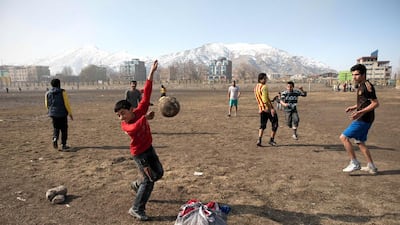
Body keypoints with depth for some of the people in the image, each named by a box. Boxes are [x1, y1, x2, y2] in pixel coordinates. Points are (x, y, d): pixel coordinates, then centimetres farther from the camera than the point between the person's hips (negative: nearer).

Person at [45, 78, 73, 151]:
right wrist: (70, 113, -2)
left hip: (53, 114, 4)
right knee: (64, 129, 6)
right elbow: (67, 103, -10)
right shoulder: (62, 92, -9)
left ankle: (55, 139, -10)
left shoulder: (47, 93, 5)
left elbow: (47, 105, 11)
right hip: (62, 113, -4)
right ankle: (63, 145, 10)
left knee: (56, 128, 17)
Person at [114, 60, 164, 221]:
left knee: (159, 173, 16)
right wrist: (145, 118, -39)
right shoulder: (124, 126, -19)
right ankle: (136, 209, 7)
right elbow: (134, 129, -38)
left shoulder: (140, 111, -12)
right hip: (138, 153, -6)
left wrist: (151, 73, -22)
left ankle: (137, 185, 38)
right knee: (149, 180, -5)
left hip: (149, 148, 6)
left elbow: (146, 94, -17)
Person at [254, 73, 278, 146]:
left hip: (261, 109, 8)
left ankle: (259, 140, 0)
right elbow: (265, 100, -22)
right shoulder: (264, 87, -14)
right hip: (268, 108, -8)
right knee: (275, 124, 6)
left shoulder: (256, 87, 12)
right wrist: (271, 108, -21)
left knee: (262, 125, 12)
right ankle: (271, 140, 8)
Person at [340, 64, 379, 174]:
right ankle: (371, 167, 25)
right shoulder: (361, 86, 15)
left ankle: (354, 163, -2)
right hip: (363, 119, 10)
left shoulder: (367, 86, -15)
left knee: (344, 137, -9)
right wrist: (354, 107, 16)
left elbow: (375, 103, -20)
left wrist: (360, 112, -29)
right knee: (360, 142, 17)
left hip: (363, 119, -10)